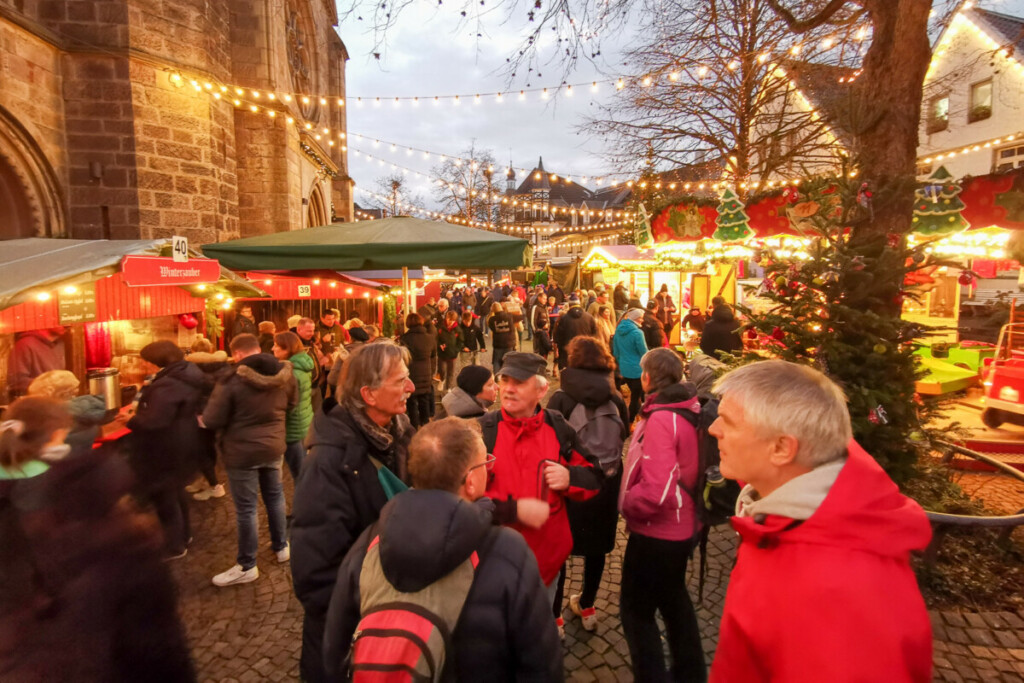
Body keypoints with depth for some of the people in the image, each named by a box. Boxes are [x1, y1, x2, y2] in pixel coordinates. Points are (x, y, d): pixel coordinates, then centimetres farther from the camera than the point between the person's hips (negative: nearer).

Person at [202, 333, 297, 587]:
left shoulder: (232, 380, -21)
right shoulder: (284, 372, -5)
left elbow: (212, 421, -17)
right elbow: (292, 403, 11)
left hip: (242, 451, -5)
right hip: (273, 446, 5)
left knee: (246, 508, 5)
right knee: (275, 496, 22)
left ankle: (247, 566, 18)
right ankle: (281, 547, 36)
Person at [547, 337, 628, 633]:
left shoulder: (561, 399, -16)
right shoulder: (615, 398, -9)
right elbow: (624, 434, 2)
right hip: (606, 483, 3)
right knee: (597, 545, 21)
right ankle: (586, 606, 38)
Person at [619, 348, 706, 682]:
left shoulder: (660, 418, -26)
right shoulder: (688, 409, -1)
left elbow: (655, 492, -31)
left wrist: (626, 502, -14)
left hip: (656, 532, -9)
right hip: (682, 525, 9)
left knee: (636, 609, 10)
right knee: (673, 598, 27)